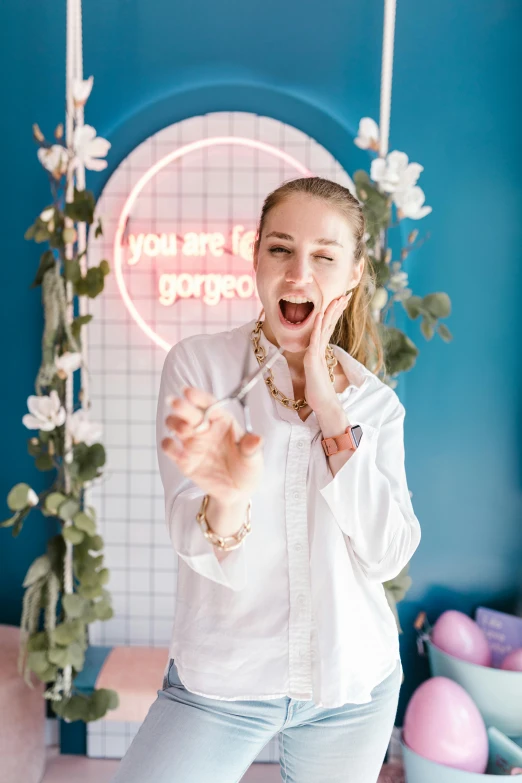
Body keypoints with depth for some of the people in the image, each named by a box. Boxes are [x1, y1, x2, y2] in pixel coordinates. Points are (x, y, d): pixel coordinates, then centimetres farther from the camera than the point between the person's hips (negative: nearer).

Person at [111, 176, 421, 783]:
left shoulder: (376, 401, -2)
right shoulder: (197, 363, -10)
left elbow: (388, 556, -11)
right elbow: (196, 547, -17)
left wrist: (332, 411, -17)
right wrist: (229, 496, -40)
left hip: (354, 684, 3)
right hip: (220, 684, -2)